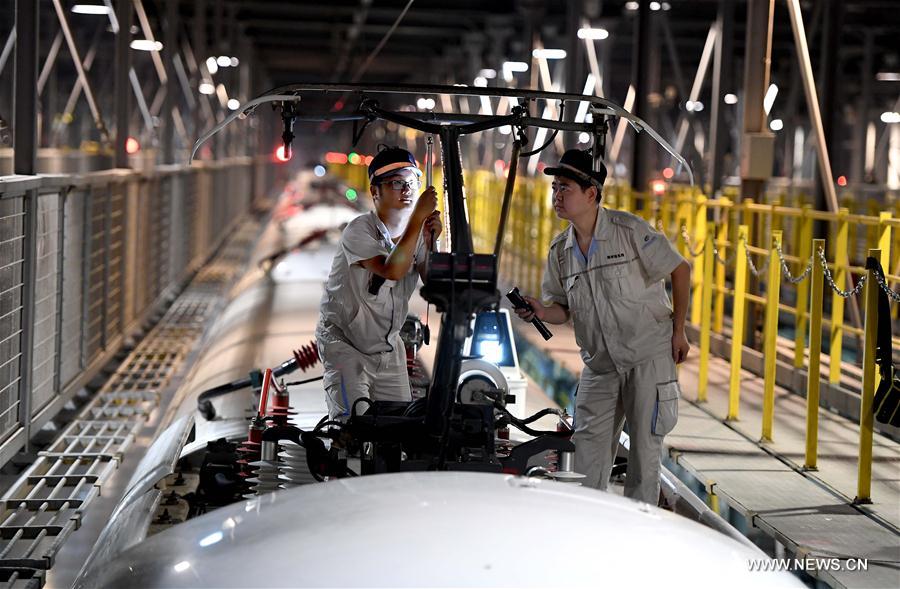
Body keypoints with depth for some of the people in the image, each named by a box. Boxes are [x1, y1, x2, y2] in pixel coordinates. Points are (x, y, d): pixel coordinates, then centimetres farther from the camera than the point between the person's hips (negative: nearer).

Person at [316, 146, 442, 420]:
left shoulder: (418, 231, -3)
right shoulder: (359, 230, -21)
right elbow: (392, 270, -38)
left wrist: (430, 243, -24)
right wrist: (418, 216, -37)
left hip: (387, 345, 6)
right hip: (345, 343, -6)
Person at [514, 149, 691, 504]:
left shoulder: (630, 230, -12)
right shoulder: (560, 250, 4)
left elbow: (680, 270, -5)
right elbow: (564, 309, 9)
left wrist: (678, 331, -6)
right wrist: (542, 312, -15)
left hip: (648, 357, -4)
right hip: (599, 364, 5)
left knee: (644, 447, 2)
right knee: (588, 446, 2)